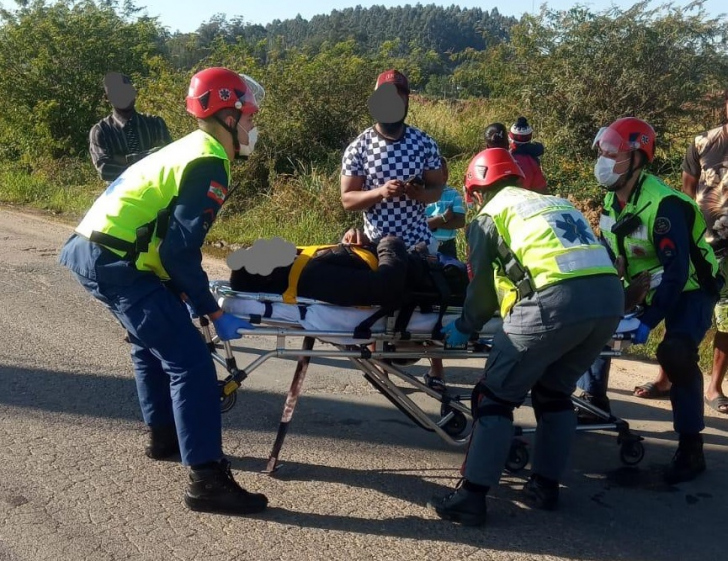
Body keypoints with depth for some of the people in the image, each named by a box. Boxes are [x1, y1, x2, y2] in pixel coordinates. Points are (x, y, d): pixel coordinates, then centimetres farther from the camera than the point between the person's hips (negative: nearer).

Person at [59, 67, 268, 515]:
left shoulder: (189, 149, 17)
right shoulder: (209, 164, -13)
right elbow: (180, 251, -20)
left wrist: (181, 293, 20)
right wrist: (214, 313, -12)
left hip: (92, 248, 11)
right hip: (115, 261, -11)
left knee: (153, 340, 28)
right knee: (190, 361, -11)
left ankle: (164, 435, 42)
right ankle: (207, 480, -10)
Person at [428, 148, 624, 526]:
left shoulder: (491, 214, 15)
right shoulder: (558, 203, 32)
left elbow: (482, 286, 13)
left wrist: (465, 328, 29)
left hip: (556, 300, -6)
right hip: (610, 296, 7)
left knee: (496, 395, 4)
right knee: (555, 392, 23)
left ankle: (472, 497, 2)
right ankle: (545, 486, 25)